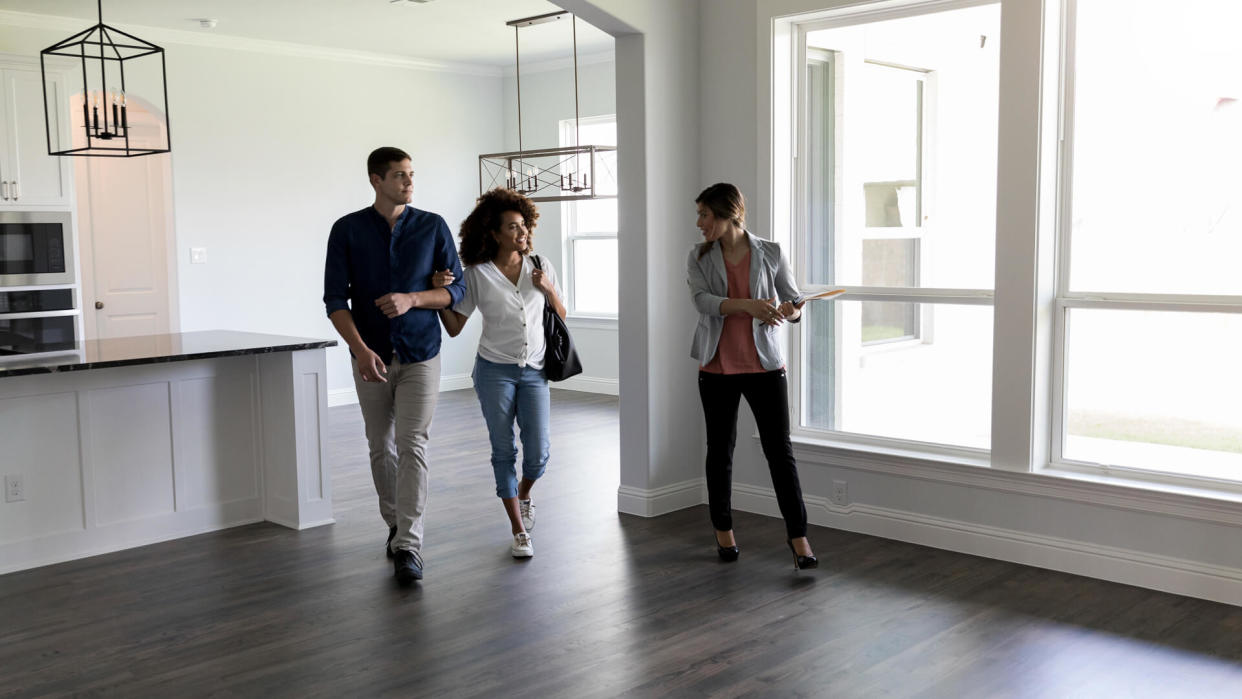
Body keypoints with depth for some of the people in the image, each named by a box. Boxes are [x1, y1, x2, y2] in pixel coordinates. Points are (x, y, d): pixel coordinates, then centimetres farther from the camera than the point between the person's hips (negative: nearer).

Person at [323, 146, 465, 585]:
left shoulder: (432, 227, -1)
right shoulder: (347, 230, -3)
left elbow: (457, 289, 0)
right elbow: (335, 298, -8)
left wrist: (411, 299, -18)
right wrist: (360, 348, -21)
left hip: (420, 356, -1)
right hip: (371, 358, 1)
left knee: (412, 447, -10)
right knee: (381, 448, 12)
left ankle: (408, 547, -10)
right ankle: (395, 525, 31)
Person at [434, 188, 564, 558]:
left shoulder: (540, 267, 3)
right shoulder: (477, 275, -4)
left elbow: (561, 317, 10)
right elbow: (454, 327, -2)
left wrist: (549, 290, -8)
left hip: (534, 371, 2)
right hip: (494, 371, -2)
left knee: (538, 453, -2)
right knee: (504, 451, 2)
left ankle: (523, 494, 33)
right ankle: (519, 530, 14)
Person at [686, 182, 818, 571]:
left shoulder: (770, 254, 1)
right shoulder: (699, 259, 3)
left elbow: (795, 301, 4)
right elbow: (702, 301, -15)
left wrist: (791, 310, -21)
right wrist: (748, 305, -29)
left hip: (764, 365, -1)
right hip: (718, 367, 2)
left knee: (780, 450, -3)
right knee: (720, 450, 11)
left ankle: (798, 535, 4)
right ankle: (723, 530, 26)